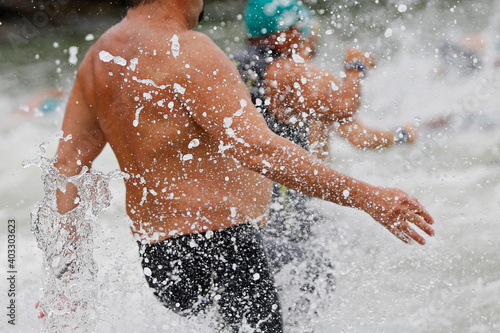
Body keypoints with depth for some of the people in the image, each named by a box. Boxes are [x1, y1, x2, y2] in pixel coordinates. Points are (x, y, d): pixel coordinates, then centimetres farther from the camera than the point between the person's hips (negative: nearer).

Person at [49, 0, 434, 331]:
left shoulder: (98, 57, 9)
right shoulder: (188, 52, -18)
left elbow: (68, 163, 12)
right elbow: (257, 150, -28)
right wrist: (367, 197, -28)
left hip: (155, 253, 10)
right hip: (220, 248, -9)